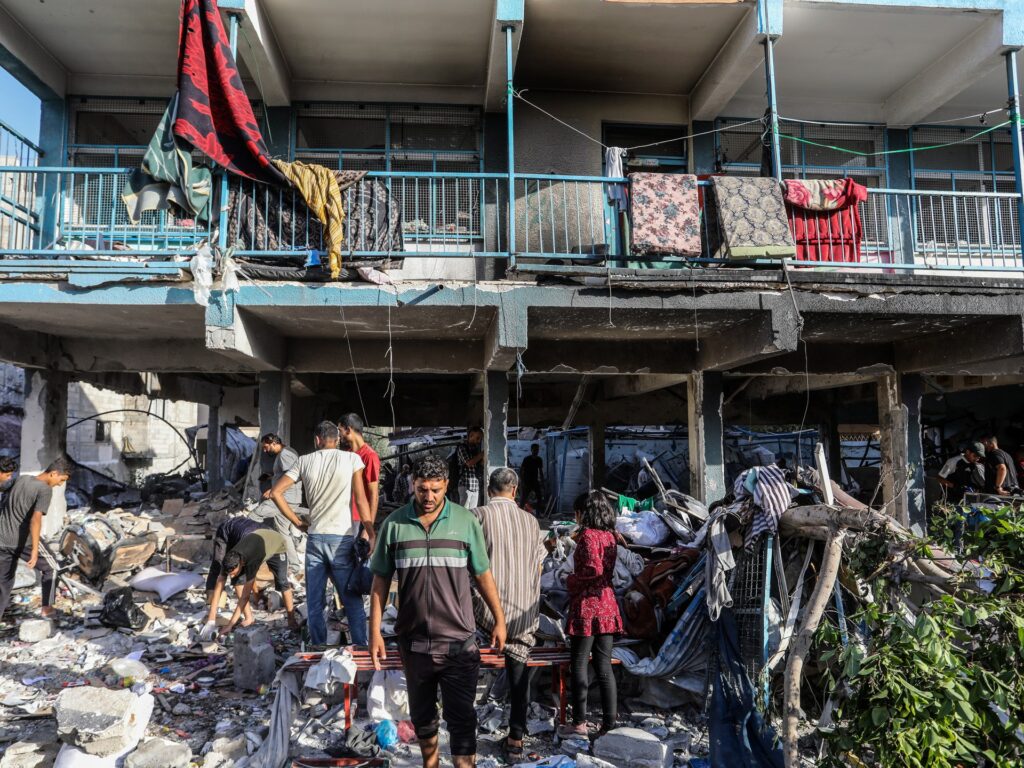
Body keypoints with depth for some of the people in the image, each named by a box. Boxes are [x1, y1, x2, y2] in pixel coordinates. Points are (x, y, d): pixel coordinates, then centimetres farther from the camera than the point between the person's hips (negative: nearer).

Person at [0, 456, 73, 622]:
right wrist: (35, 550, -28)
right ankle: (47, 607, 17)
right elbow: (36, 519, -26)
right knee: (48, 569, 16)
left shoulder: (22, 479, 8)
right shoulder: (45, 490, -15)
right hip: (21, 542, -6)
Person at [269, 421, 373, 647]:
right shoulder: (352, 459, -3)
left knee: (315, 602, 11)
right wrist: (371, 535, 0)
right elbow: (361, 501, -5)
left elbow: (275, 492, 4)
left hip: (314, 537, 3)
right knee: (353, 601, 5)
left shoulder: (305, 461, 5)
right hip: (342, 539, -2)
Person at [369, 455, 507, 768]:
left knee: (461, 719, 2)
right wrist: (375, 631, 0)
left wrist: (499, 620, 4)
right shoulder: (394, 524, -4)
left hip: (459, 642, -2)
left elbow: (483, 575, 2)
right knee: (421, 715, 20)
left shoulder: (466, 521, -6)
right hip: (413, 642, 2)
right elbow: (381, 580, 3)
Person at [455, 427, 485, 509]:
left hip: (476, 485, 7)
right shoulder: (462, 447, -5)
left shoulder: (475, 448, 15)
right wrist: (482, 454, -9)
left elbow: (481, 464, 15)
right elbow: (469, 463, -14)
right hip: (466, 484, -7)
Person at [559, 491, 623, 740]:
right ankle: (610, 722, 13)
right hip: (607, 605, 8)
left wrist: (572, 579, -7)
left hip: (587, 606, -8)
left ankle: (580, 723, 5)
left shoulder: (588, 535, -12)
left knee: (579, 664, 1)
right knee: (604, 666, 10)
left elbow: (593, 568, -21)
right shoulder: (609, 535, 12)